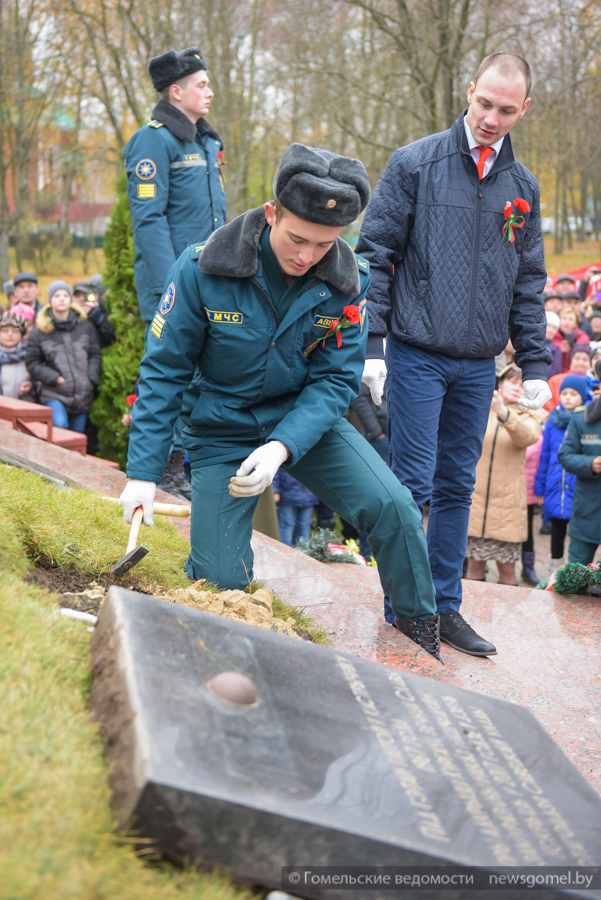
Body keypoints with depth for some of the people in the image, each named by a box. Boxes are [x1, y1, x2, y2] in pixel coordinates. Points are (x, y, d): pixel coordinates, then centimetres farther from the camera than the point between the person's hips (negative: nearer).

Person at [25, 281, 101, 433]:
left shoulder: (86, 326, 5)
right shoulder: (40, 330, -2)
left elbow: (95, 355, 9)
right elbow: (32, 363, 0)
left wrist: (91, 379, -6)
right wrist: (55, 378, -11)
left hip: (83, 393, 3)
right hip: (54, 393, -3)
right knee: (59, 425, -28)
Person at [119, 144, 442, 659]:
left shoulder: (349, 282, -14)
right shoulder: (203, 270, -20)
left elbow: (336, 380, -12)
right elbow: (164, 370, -12)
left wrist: (281, 447, -29)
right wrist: (143, 473, -14)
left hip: (308, 419, 2)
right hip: (225, 431, -1)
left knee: (394, 509, -20)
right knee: (221, 581, -9)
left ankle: (419, 628, 6)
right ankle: (213, 551, 30)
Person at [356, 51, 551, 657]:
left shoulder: (523, 187, 10)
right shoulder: (416, 164, -3)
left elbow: (528, 285, 14)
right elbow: (375, 256, -4)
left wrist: (535, 366, 8)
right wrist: (369, 345, -10)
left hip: (479, 363, 5)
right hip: (417, 355, -4)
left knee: (457, 485, 10)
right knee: (413, 481, -5)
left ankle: (444, 607, 19)